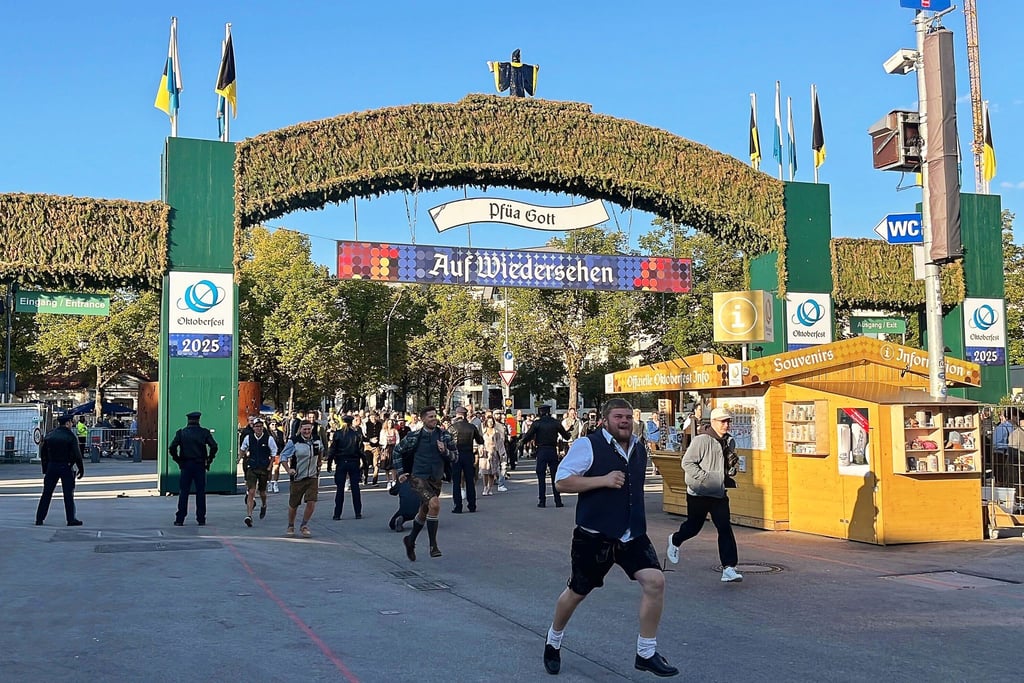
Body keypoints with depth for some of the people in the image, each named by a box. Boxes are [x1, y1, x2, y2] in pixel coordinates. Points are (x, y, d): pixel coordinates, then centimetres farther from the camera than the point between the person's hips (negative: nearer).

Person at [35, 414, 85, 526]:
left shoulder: (49, 435, 7)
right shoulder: (71, 436, -9)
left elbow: (43, 454, 11)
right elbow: (77, 454, -12)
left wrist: (45, 470, 17)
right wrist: (81, 469, -4)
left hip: (51, 467, 4)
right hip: (66, 467, -4)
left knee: (46, 493, 10)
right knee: (68, 494, 1)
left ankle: (39, 519, 11)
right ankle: (71, 519, 2)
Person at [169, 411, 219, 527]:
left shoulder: (181, 433, 1)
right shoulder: (204, 432, -1)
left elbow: (172, 448, -8)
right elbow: (214, 446, -9)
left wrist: (178, 460, 3)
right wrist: (209, 460, 2)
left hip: (186, 465, 0)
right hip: (200, 465, 0)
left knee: (183, 492, 4)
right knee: (200, 492, 5)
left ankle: (180, 519, 2)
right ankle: (201, 519, 6)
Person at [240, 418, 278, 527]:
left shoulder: (269, 439, -7)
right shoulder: (248, 438, -1)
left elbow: (274, 453, 1)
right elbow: (242, 449, 19)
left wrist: (270, 466, -4)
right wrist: (244, 457, 8)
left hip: (264, 469, 0)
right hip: (251, 468, 0)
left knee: (262, 492, 14)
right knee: (251, 492, -12)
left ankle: (263, 506, 46)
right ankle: (249, 516, -14)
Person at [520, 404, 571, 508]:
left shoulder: (537, 423, -5)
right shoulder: (555, 422, 0)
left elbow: (527, 437, -7)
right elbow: (566, 436, 7)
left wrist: (524, 441, 14)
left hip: (541, 451, -2)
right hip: (553, 451, 2)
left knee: (541, 476, 4)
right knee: (555, 476, 6)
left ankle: (542, 502, 1)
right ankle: (558, 501, 6)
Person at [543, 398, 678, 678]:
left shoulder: (639, 448, 9)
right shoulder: (588, 445, -12)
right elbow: (561, 482, -16)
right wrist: (603, 480, -23)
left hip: (633, 535, 5)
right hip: (594, 536, -5)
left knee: (654, 581, -12)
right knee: (577, 592, 9)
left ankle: (646, 653, 2)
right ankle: (553, 641, 37)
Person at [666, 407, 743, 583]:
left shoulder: (729, 442, 8)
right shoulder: (702, 440, -15)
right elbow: (687, 462, -17)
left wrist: (731, 471, 2)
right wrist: (704, 477, -23)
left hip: (719, 493, 5)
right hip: (699, 493, -5)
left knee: (725, 529, -7)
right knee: (693, 526, 12)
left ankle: (729, 569, -8)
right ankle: (675, 541, 45)